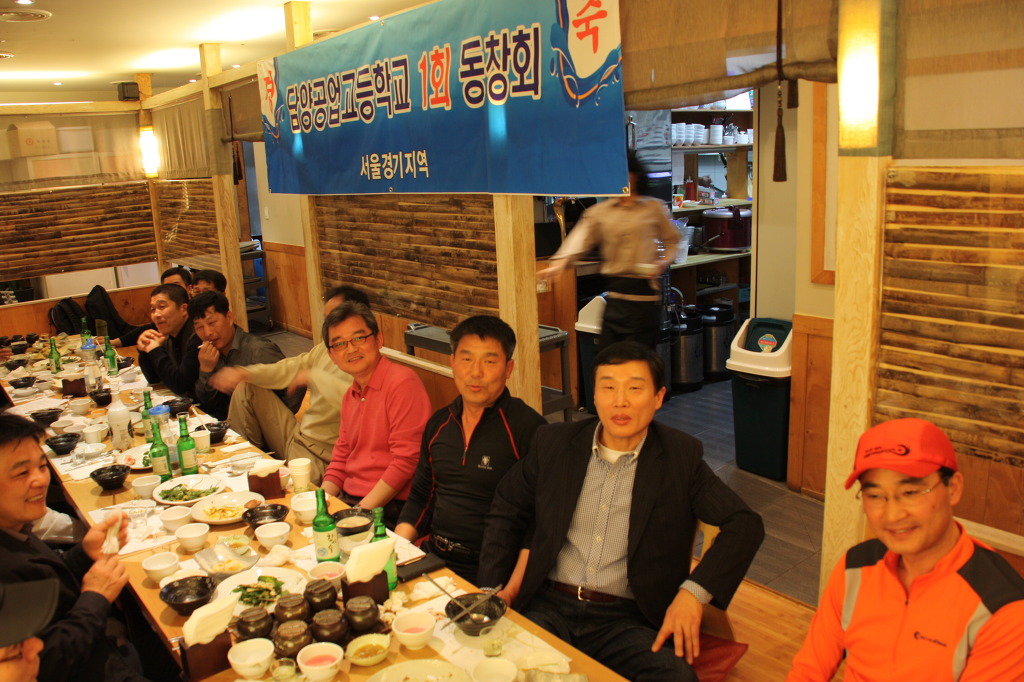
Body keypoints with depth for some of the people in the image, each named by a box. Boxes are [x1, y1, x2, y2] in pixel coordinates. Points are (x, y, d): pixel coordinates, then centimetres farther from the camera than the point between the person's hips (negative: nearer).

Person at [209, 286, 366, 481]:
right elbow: (285, 370, 11)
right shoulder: (323, 350, 7)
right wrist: (242, 373, -3)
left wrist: (313, 376, -31)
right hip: (296, 436, 9)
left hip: (318, 459, -9)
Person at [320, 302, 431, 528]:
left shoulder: (402, 383, -14)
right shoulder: (351, 395, 16)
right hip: (347, 500, 8)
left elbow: (406, 461, -18)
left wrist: (361, 510, -17)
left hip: (389, 509, -8)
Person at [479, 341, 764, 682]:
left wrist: (694, 592, -16)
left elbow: (745, 525, -3)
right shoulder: (554, 443, 6)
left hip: (626, 619, -1)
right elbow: (507, 513, 16)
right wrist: (492, 588, 5)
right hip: (549, 606, 1)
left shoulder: (680, 457, 0)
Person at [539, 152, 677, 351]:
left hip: (645, 291, -2)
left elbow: (672, 240, 13)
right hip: (616, 292, 2)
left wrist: (663, 262, -7)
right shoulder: (600, 211, 7)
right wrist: (559, 263, -22)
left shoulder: (654, 208, 4)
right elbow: (580, 238, -6)